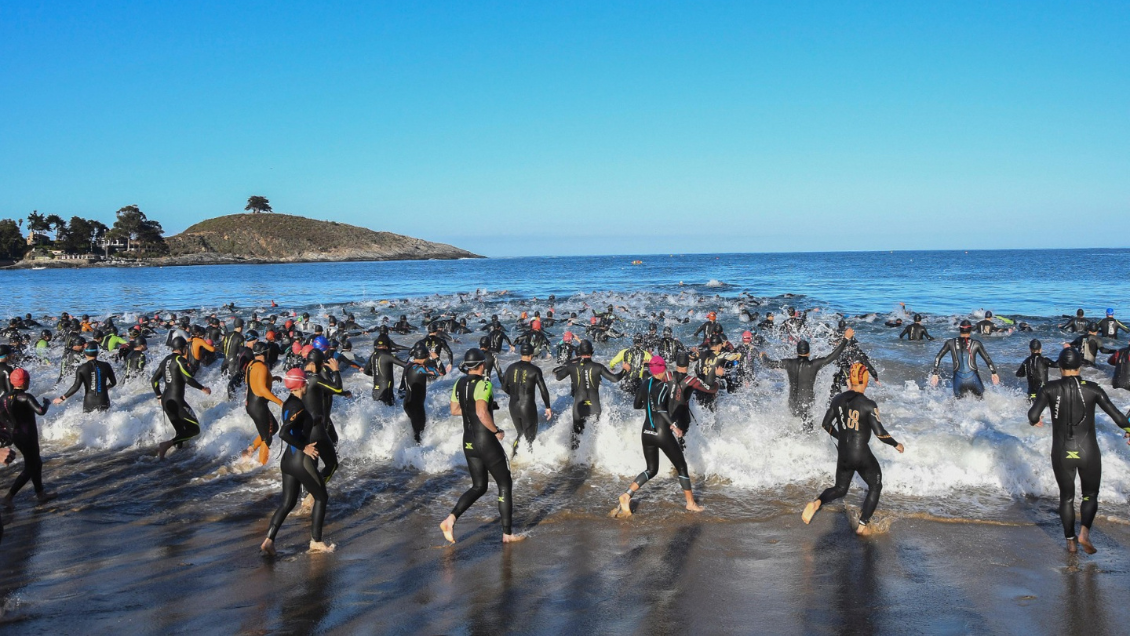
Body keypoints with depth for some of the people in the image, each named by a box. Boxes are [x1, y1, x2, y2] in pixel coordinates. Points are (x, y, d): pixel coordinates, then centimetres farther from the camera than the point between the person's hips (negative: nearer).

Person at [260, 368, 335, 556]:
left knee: (287, 503, 13)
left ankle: (268, 540, 4)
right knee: (321, 498, 9)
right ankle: (316, 542, 12)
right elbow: (283, 433, -28)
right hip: (302, 461, -8)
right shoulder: (298, 407, -19)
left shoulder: (289, 403, 8)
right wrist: (304, 447, -21)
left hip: (288, 460, 8)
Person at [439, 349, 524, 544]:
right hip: (486, 441, -8)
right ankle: (507, 533, 13)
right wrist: (497, 431, -18)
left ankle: (451, 519, -3)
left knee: (479, 487, 17)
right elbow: (482, 413, -31)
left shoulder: (459, 383, 5)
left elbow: (454, 410, 15)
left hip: (469, 442, 8)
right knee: (505, 485, 8)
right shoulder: (483, 384, -19)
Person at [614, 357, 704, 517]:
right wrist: (673, 425, -27)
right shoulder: (664, 386, -14)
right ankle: (691, 503, 19)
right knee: (681, 467, 11)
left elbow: (637, 405, 16)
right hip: (663, 433, -6)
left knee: (651, 470, 17)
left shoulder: (644, 384, 4)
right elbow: (659, 407, -30)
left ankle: (627, 496, -1)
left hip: (646, 433, 6)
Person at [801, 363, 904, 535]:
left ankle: (817, 502, -6)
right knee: (875, 487, 19)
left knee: (840, 489, 22)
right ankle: (862, 526, 16)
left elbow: (826, 425, 7)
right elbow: (879, 433, -17)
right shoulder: (868, 405, -17)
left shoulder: (837, 400, -2)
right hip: (862, 456, -5)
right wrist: (896, 445, 0)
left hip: (843, 455, 5)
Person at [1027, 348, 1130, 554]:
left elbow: (1033, 415, -15)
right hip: (1088, 452, 0)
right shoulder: (1093, 389, -6)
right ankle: (1084, 531, -6)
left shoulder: (1050, 388, -7)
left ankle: (1070, 542, 21)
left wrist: (1035, 422, 8)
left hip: (1061, 453, 1)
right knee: (1090, 495, 18)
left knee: (1066, 496, 19)